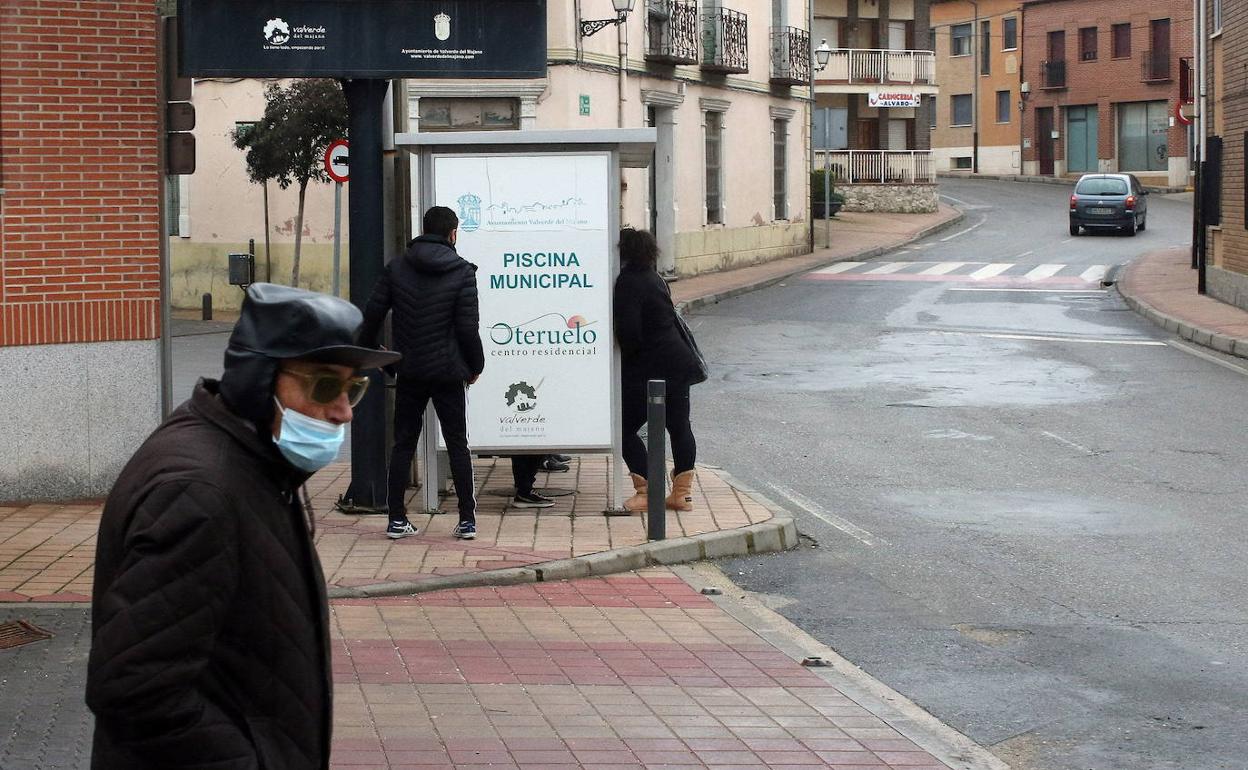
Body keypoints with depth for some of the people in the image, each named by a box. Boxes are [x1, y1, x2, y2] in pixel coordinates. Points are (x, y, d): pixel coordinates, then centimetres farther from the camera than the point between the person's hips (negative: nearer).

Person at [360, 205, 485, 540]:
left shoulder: (396, 268, 1)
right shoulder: (462, 272, -7)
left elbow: (372, 314, 1)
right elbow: (468, 327, -10)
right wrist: (475, 366, 5)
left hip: (408, 372, 2)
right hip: (448, 373, -2)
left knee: (403, 444, 10)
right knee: (458, 444, 7)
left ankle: (396, 519, 8)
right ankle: (467, 520, 6)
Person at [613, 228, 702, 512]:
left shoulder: (628, 283, -16)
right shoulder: (655, 278, 13)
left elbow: (628, 331, -21)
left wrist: (626, 357, -3)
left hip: (649, 368, -9)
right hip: (679, 359, 9)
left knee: (626, 428, 0)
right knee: (679, 426, 12)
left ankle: (646, 492, -4)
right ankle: (683, 492, 14)